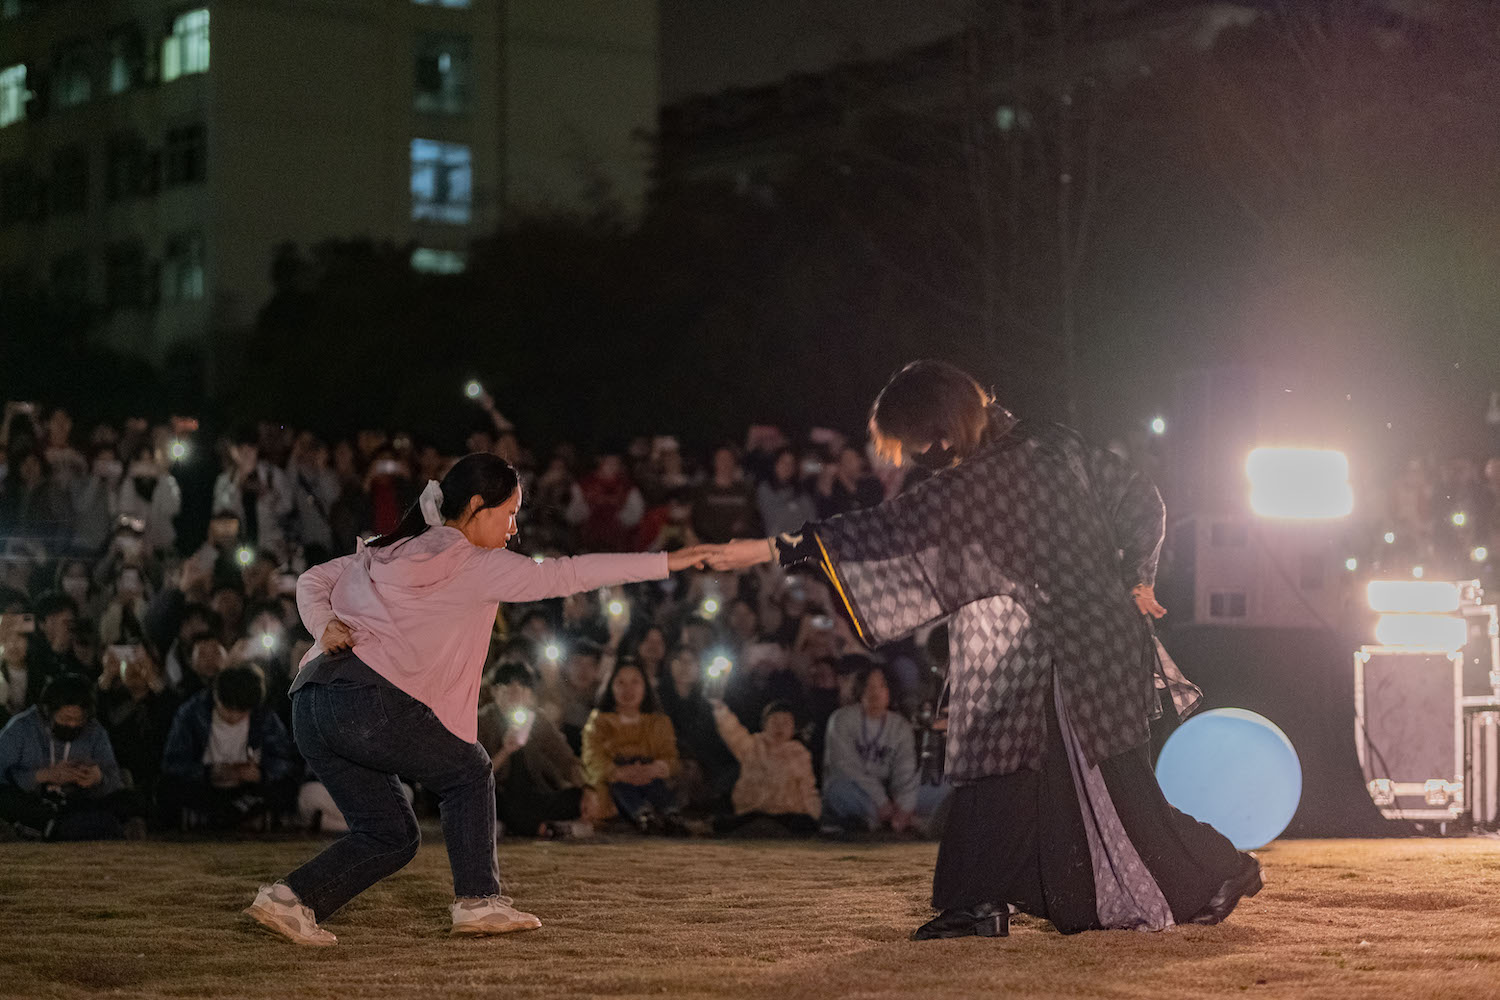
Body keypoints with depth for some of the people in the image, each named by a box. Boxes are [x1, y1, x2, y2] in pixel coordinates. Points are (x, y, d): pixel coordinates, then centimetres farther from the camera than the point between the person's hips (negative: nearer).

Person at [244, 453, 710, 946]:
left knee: (391, 836, 15)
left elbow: (313, 582, 24)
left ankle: (291, 897, 1)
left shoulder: (394, 551, 24)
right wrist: (665, 563, 3)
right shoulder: (476, 565, 1)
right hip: (368, 699, -8)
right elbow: (562, 575, 0)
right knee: (468, 771, 15)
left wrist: (327, 627, 5)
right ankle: (478, 900, 10)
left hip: (310, 707, 8)